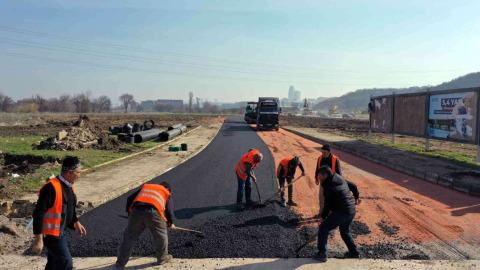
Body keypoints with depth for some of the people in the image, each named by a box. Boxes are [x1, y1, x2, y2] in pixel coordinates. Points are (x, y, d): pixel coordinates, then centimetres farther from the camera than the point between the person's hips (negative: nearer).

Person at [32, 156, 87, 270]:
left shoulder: (69, 186, 5)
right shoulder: (51, 188, -24)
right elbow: (38, 213, -24)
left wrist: (76, 223, 11)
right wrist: (38, 239, -24)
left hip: (62, 232, 9)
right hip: (51, 234, -9)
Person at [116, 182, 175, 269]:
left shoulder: (145, 186, 35)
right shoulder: (166, 193, 27)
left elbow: (130, 199, 29)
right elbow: (169, 210, 19)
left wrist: (130, 213, 37)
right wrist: (171, 223, 35)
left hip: (136, 211, 3)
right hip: (153, 213, -3)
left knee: (129, 237, 17)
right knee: (161, 235, 20)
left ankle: (121, 263, 25)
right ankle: (163, 258, 31)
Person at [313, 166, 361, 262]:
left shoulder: (328, 187, -19)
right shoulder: (340, 179, 7)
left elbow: (328, 205, -15)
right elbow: (353, 186, 19)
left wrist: (323, 216, -3)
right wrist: (357, 197, 33)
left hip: (341, 212, -9)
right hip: (352, 211, 9)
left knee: (323, 228, 0)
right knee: (345, 231, 28)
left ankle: (322, 254, -2)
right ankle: (354, 252, 34)